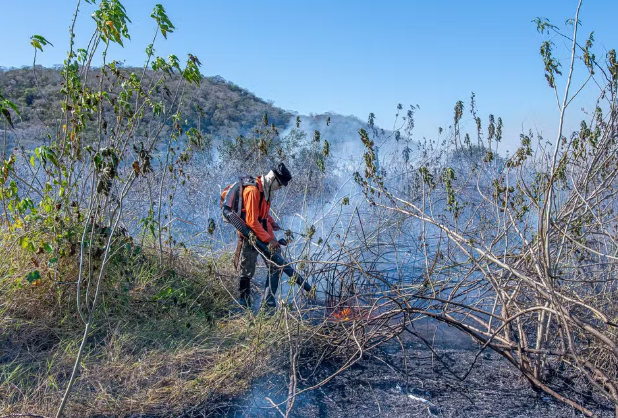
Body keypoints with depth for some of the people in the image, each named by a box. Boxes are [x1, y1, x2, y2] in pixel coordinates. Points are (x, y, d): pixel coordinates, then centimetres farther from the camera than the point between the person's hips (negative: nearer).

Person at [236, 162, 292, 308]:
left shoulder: (267, 190, 9)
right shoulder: (253, 191, -21)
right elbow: (252, 220, -24)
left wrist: (271, 222, 6)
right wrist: (268, 239, -22)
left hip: (263, 234, 9)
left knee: (276, 266, 4)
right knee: (246, 272, 4)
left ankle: (268, 298, 12)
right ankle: (244, 301, 22)